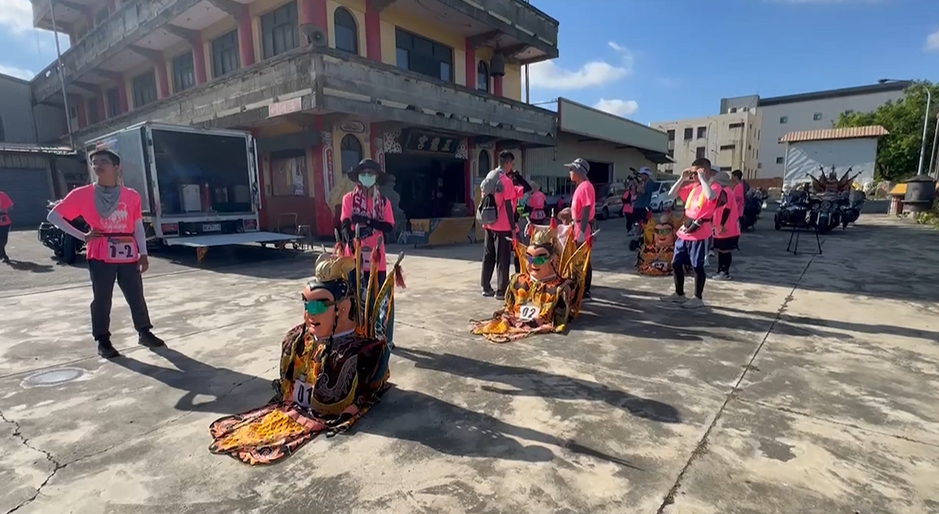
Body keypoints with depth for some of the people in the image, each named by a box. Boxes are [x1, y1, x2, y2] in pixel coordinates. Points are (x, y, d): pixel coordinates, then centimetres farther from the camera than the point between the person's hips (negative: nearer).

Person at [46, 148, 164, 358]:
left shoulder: (131, 196, 4)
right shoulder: (83, 194, 0)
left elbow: (138, 227, 7)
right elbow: (54, 216, 4)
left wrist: (143, 254, 3)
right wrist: (82, 236, -4)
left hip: (128, 256, 1)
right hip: (100, 256, -1)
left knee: (136, 297, 8)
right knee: (102, 299, 6)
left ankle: (144, 333, 22)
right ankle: (103, 341, 17)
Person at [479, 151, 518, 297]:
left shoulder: (488, 178, 9)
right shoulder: (506, 181, -13)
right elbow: (508, 207, -16)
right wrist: (513, 227, -12)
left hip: (489, 224, 7)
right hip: (502, 226, -7)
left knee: (488, 256, 12)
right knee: (502, 259, -1)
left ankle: (486, 288, 18)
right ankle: (501, 290, 4)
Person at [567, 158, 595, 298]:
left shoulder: (586, 187, -16)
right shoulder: (580, 186, 13)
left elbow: (586, 211, -22)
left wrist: (582, 232, -25)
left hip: (583, 228, -10)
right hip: (578, 226, 10)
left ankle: (585, 291, 7)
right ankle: (581, 289, 23)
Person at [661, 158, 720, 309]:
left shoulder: (714, 186, -6)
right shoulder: (692, 187, 14)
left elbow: (710, 196, -30)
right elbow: (671, 194, 15)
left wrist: (702, 178, -20)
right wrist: (682, 178, 5)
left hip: (699, 233, -8)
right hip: (684, 231, 8)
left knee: (697, 266, -1)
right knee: (676, 263, 11)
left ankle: (698, 298, 12)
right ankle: (679, 294, 25)